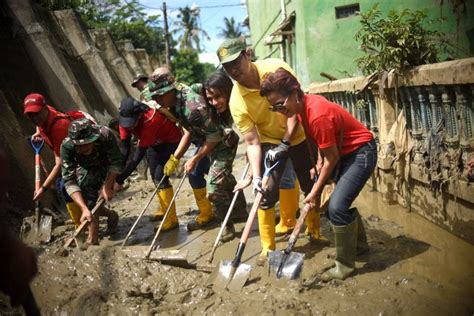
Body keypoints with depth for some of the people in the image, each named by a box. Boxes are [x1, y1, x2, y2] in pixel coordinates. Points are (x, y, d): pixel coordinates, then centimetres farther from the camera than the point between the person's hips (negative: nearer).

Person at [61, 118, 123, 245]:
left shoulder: (105, 135, -40)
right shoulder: (66, 146, -37)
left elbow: (117, 162, -24)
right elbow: (69, 180, -36)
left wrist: (107, 186, -33)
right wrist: (84, 208, -45)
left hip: (106, 167, -1)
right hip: (85, 169, 2)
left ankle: (93, 239, 3)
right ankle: (111, 215, 18)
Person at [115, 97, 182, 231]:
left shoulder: (150, 120, -39)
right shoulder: (125, 121, -19)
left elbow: (138, 155, -39)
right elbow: (124, 149, -18)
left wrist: (119, 179, -39)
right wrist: (117, 174, -29)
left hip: (171, 141, -8)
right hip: (154, 143, 8)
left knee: (160, 176, -17)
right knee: (155, 176, 13)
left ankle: (171, 219, -11)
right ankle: (164, 209, 32)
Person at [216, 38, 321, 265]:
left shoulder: (276, 68, -23)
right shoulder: (237, 101, -21)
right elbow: (252, 142, -19)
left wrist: (285, 143, -23)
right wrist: (256, 176, -31)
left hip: (298, 135, 1)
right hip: (270, 142, 0)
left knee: (311, 185, 10)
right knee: (266, 192, -10)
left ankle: (314, 229, 35)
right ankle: (268, 247, 5)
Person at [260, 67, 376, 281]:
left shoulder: (318, 115, -31)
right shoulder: (304, 105, -3)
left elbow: (332, 158, -22)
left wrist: (316, 191, -13)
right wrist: (319, 161, 0)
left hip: (361, 151, -10)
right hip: (343, 152, 10)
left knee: (337, 206, -18)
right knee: (342, 201, 19)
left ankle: (345, 265, -2)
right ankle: (359, 244, 41)